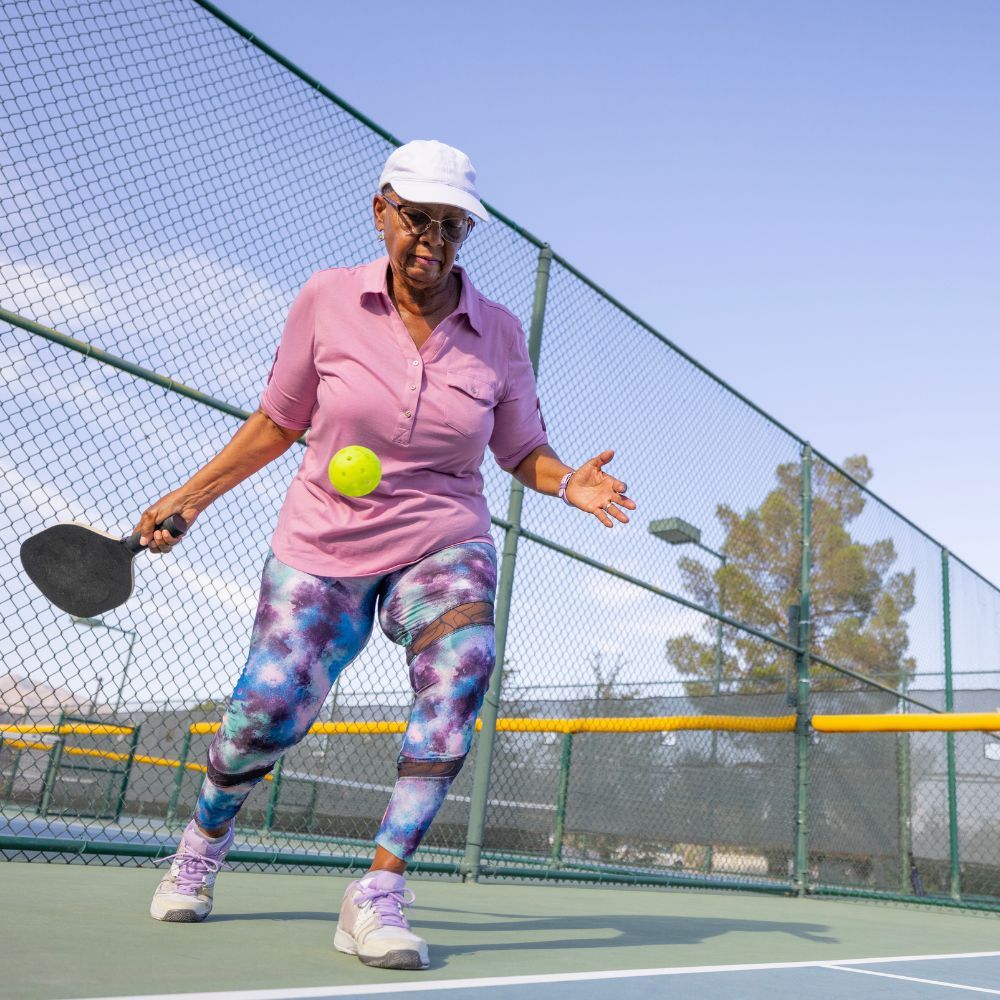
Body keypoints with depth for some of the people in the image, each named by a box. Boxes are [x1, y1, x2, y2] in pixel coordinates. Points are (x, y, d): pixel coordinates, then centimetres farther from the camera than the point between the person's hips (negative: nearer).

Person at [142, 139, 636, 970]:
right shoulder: (326, 300, -4)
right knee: (267, 715, -8)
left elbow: (524, 450, 7)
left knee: (462, 668, -30)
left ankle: (378, 896, -18)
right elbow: (278, 421, 7)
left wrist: (570, 483, -14)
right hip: (322, 547, 0)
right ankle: (203, 841, 29)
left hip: (443, 545, 1)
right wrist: (191, 496, 5)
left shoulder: (498, 333, -2)